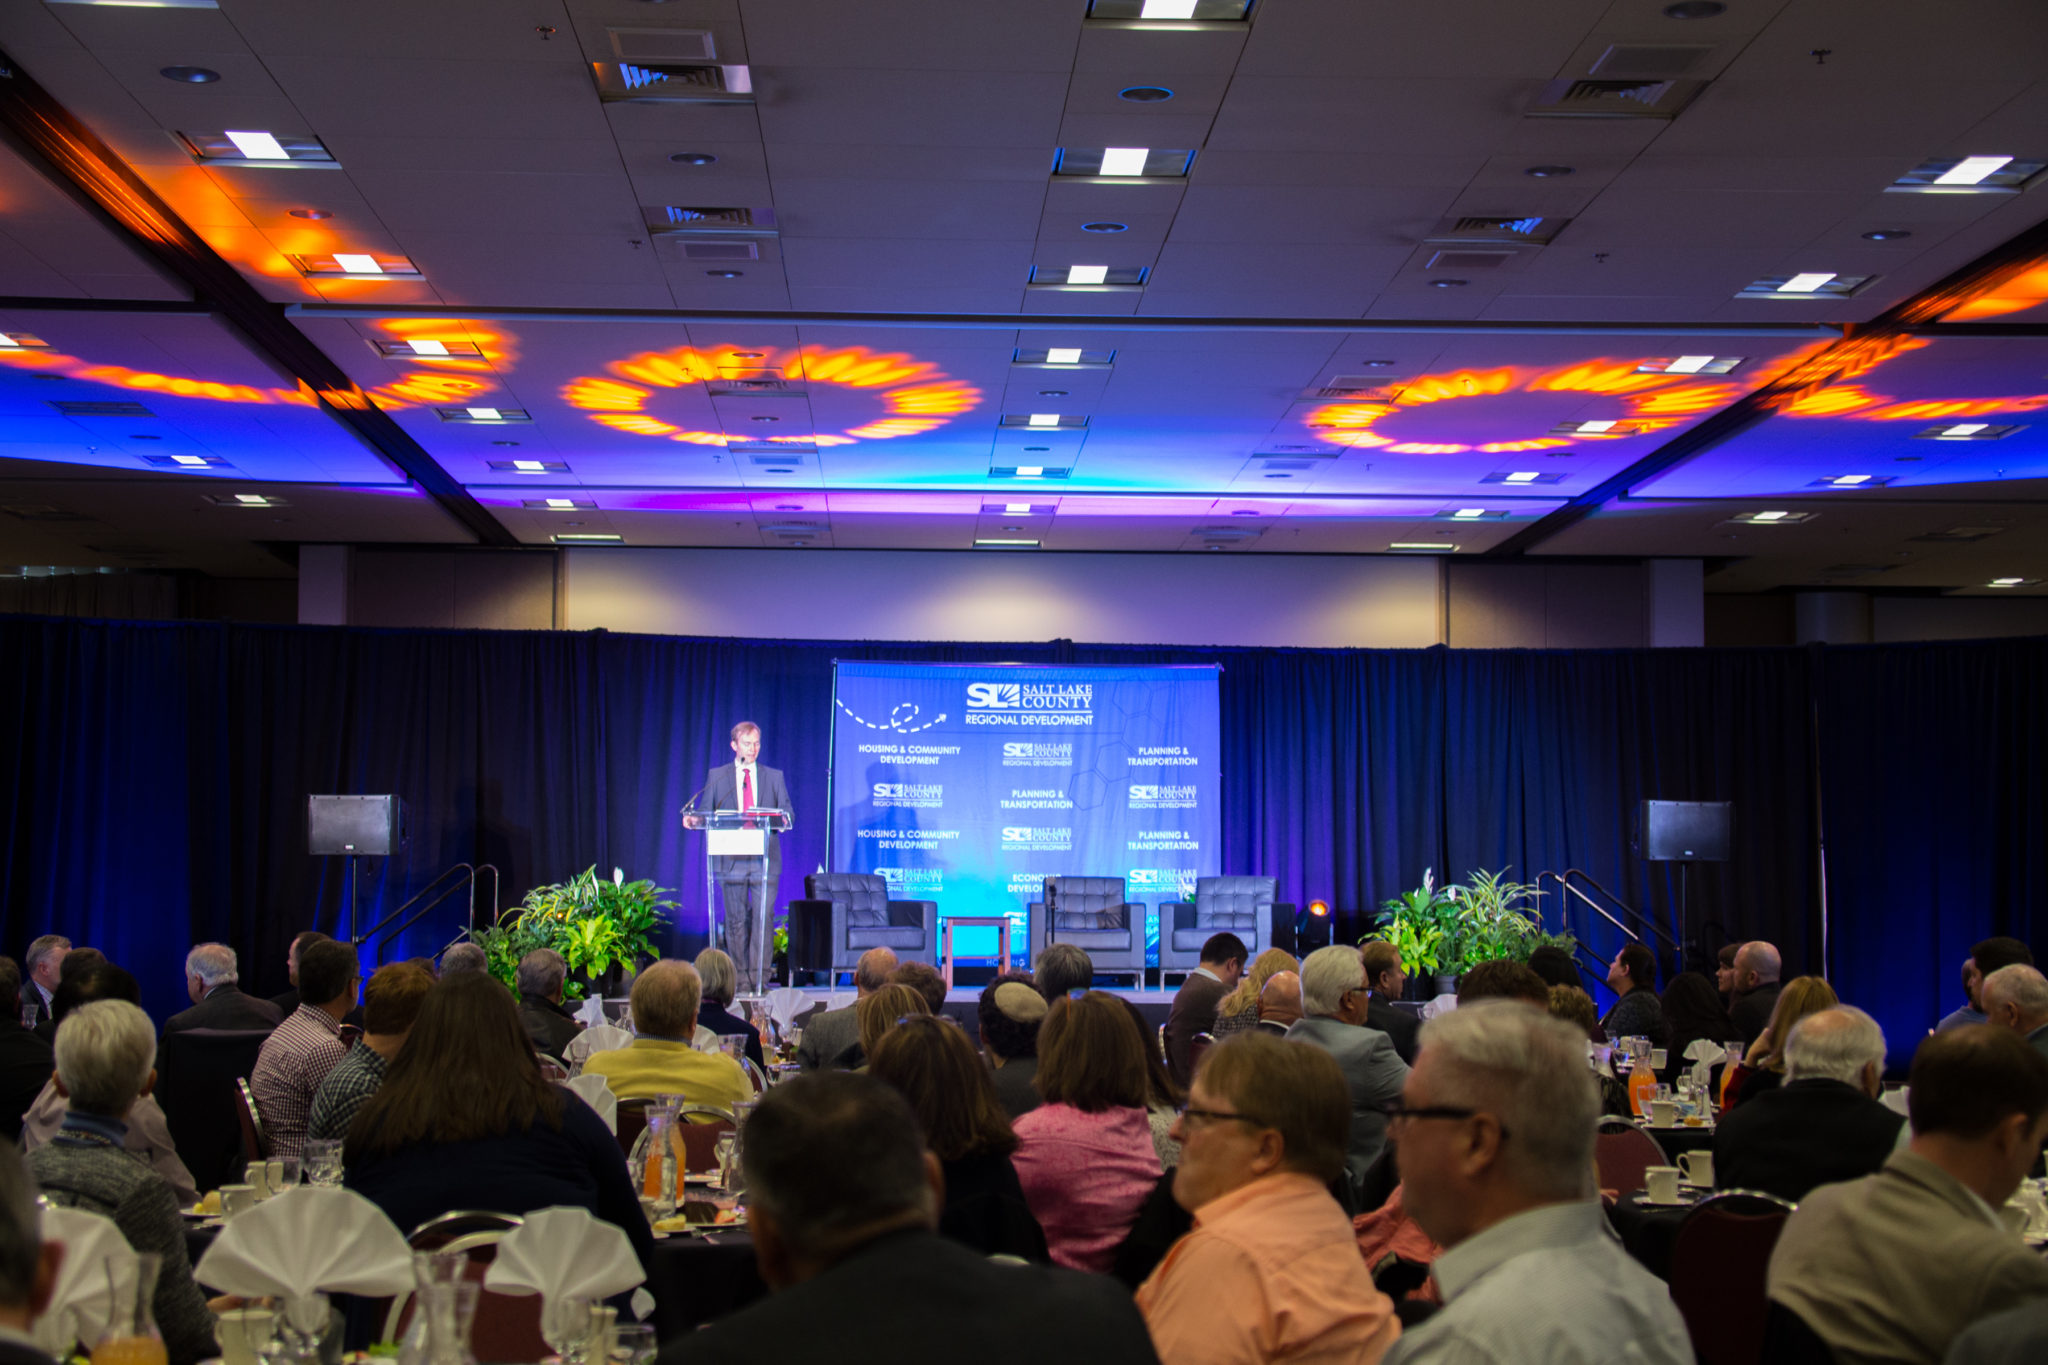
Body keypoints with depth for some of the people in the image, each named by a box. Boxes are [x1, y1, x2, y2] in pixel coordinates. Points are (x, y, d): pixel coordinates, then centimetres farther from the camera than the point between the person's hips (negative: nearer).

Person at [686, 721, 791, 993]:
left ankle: (759, 977, -6)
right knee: (736, 920, 2)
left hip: (765, 858, 0)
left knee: (763, 917, -8)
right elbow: (706, 813, 8)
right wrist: (694, 820, -14)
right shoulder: (717, 776, 12)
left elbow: (787, 813, 9)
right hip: (731, 859, 0)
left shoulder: (774, 776, 14)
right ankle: (740, 978, 7)